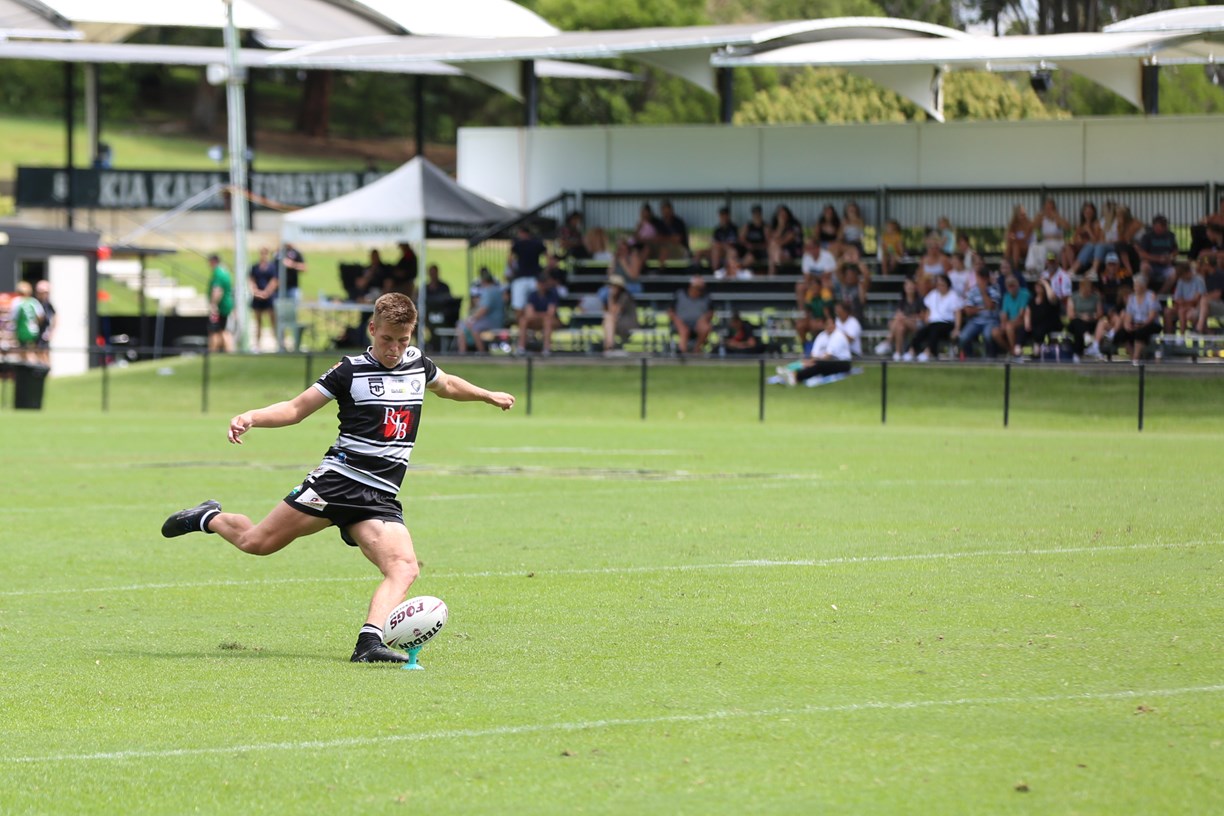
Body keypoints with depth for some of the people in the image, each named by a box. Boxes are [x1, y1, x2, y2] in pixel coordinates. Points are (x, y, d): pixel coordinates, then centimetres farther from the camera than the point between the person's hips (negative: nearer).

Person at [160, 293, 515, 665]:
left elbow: (447, 384, 37)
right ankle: (209, 518, 27)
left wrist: (489, 396, 47)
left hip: (380, 500, 4)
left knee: (405, 569, -21)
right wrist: (251, 417, -18)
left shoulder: (418, 364, 13)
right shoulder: (350, 371, -3)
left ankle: (369, 642, -34)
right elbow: (296, 408, -2)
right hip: (337, 480, -4)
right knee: (257, 542, -4)